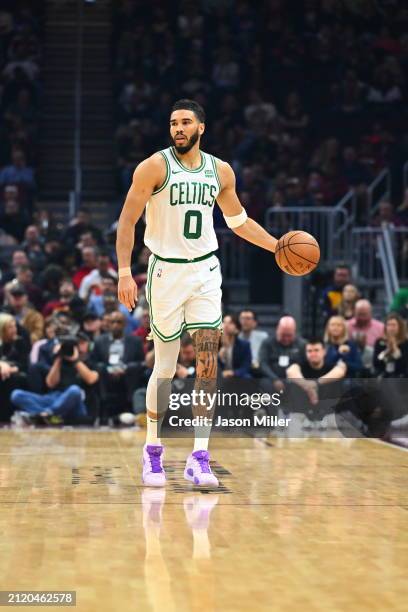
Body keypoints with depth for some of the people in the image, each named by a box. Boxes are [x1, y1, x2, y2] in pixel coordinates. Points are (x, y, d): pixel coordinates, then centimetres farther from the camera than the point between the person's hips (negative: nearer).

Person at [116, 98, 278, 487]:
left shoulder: (220, 171, 6)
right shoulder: (154, 167, -7)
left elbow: (239, 221, 19)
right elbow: (127, 221, -8)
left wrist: (278, 247, 10)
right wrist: (125, 273, -17)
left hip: (205, 270, 3)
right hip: (166, 270, -3)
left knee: (208, 361, -7)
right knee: (165, 367, 2)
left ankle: (199, 457, -5)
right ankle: (152, 450, 21)